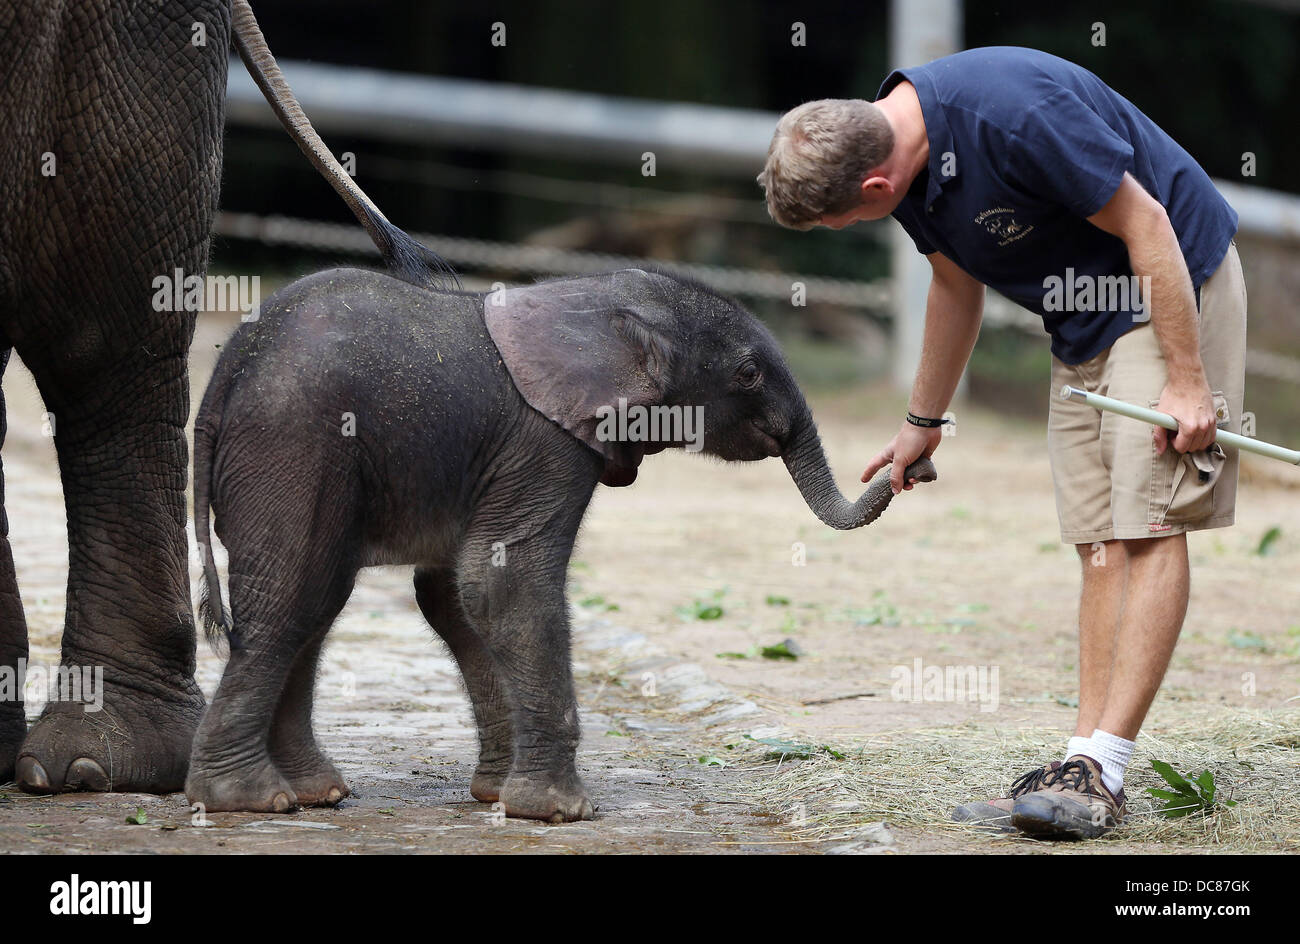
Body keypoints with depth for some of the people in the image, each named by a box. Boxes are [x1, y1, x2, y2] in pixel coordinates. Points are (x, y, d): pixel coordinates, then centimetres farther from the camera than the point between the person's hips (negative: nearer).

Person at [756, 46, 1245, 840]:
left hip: (1173, 283, -9)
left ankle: (1101, 772, -18)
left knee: (1148, 528, -14)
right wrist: (922, 423, 27)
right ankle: (1087, 766, 0)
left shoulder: (1013, 116, -31)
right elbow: (957, 283, 17)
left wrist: (1187, 381, -21)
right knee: (1102, 543, 3)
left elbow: (1146, 225, -24)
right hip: (1085, 323, 9)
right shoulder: (905, 154, -3)